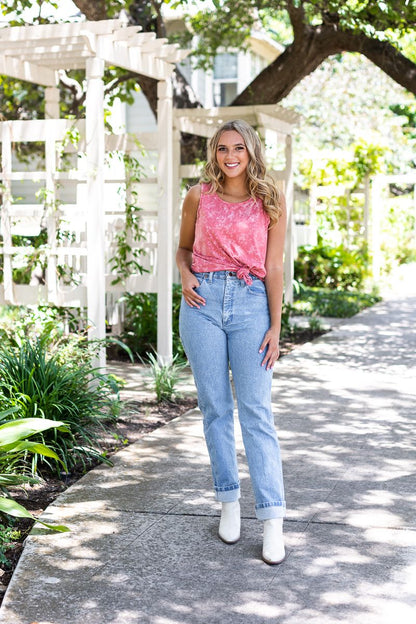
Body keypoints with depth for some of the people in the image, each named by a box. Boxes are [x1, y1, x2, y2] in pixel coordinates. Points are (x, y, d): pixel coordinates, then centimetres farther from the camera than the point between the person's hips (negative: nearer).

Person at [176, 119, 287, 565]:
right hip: (204, 302, 2)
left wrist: (275, 327, -2)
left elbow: (274, 268, 3)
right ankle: (228, 501, 17)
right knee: (215, 407, 5)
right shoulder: (199, 197, 7)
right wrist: (185, 275, -3)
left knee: (256, 411, -6)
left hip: (251, 304, -2)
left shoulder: (270, 202, 4)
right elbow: (183, 247, 20)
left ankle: (272, 519, -5)